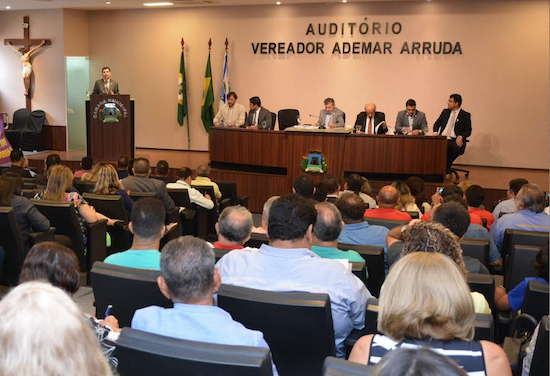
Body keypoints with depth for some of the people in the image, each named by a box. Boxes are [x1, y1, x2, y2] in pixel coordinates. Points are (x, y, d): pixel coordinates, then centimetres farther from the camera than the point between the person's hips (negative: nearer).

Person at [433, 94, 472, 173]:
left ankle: (446, 171, -22)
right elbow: (436, 124, 21)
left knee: (456, 148, -36)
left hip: (454, 140, -3)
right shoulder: (445, 112, 18)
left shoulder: (465, 115, 5)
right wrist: (435, 133, 0)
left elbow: (468, 131, 3)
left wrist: (460, 137, -18)